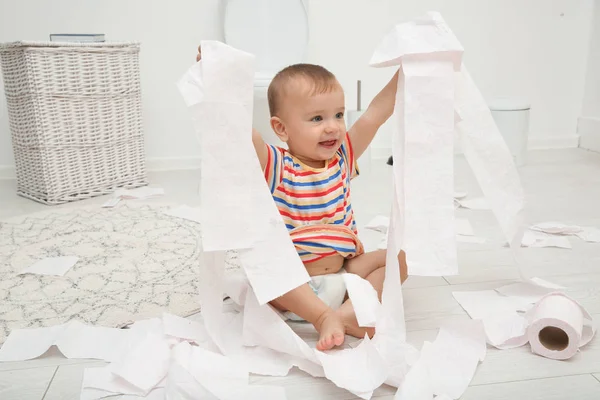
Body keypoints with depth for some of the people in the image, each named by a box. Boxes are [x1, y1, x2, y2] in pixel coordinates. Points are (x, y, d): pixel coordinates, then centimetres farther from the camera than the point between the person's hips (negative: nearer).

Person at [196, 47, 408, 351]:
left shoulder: (342, 158, 2)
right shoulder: (275, 166, -11)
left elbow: (376, 113, -3)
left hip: (344, 271, 5)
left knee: (398, 256, -9)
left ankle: (352, 309, -28)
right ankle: (323, 316, -34)